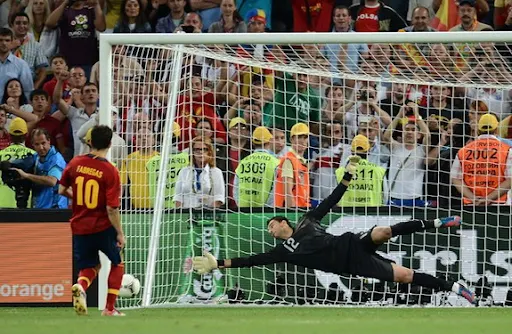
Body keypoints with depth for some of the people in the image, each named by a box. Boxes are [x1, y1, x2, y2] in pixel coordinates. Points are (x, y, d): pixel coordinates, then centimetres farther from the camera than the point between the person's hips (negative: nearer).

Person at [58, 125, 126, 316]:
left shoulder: (75, 163, -4)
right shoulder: (110, 171, -16)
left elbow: (62, 190, 7)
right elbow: (112, 209, -18)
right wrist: (120, 233, -7)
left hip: (80, 227, 3)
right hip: (103, 227, -3)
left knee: (89, 266, 18)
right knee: (117, 263, 20)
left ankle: (80, 286, -17)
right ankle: (110, 308, 13)